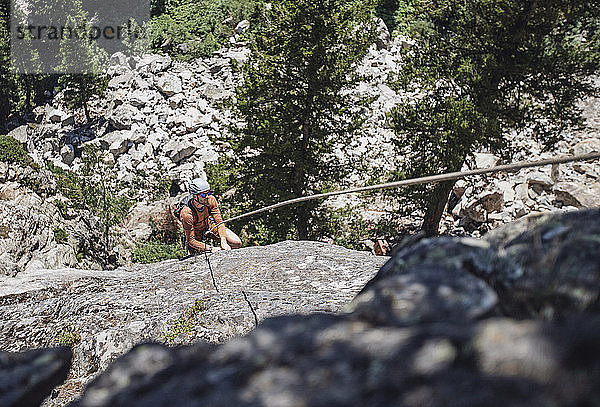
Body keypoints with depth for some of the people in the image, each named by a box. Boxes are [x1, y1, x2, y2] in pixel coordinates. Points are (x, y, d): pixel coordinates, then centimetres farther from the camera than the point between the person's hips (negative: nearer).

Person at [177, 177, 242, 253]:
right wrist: (211, 248, -38)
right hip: (195, 232, -3)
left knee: (237, 243, -9)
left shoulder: (211, 200, -26)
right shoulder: (186, 213, -37)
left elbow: (219, 221, -17)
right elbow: (191, 240, -31)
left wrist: (223, 241, -30)